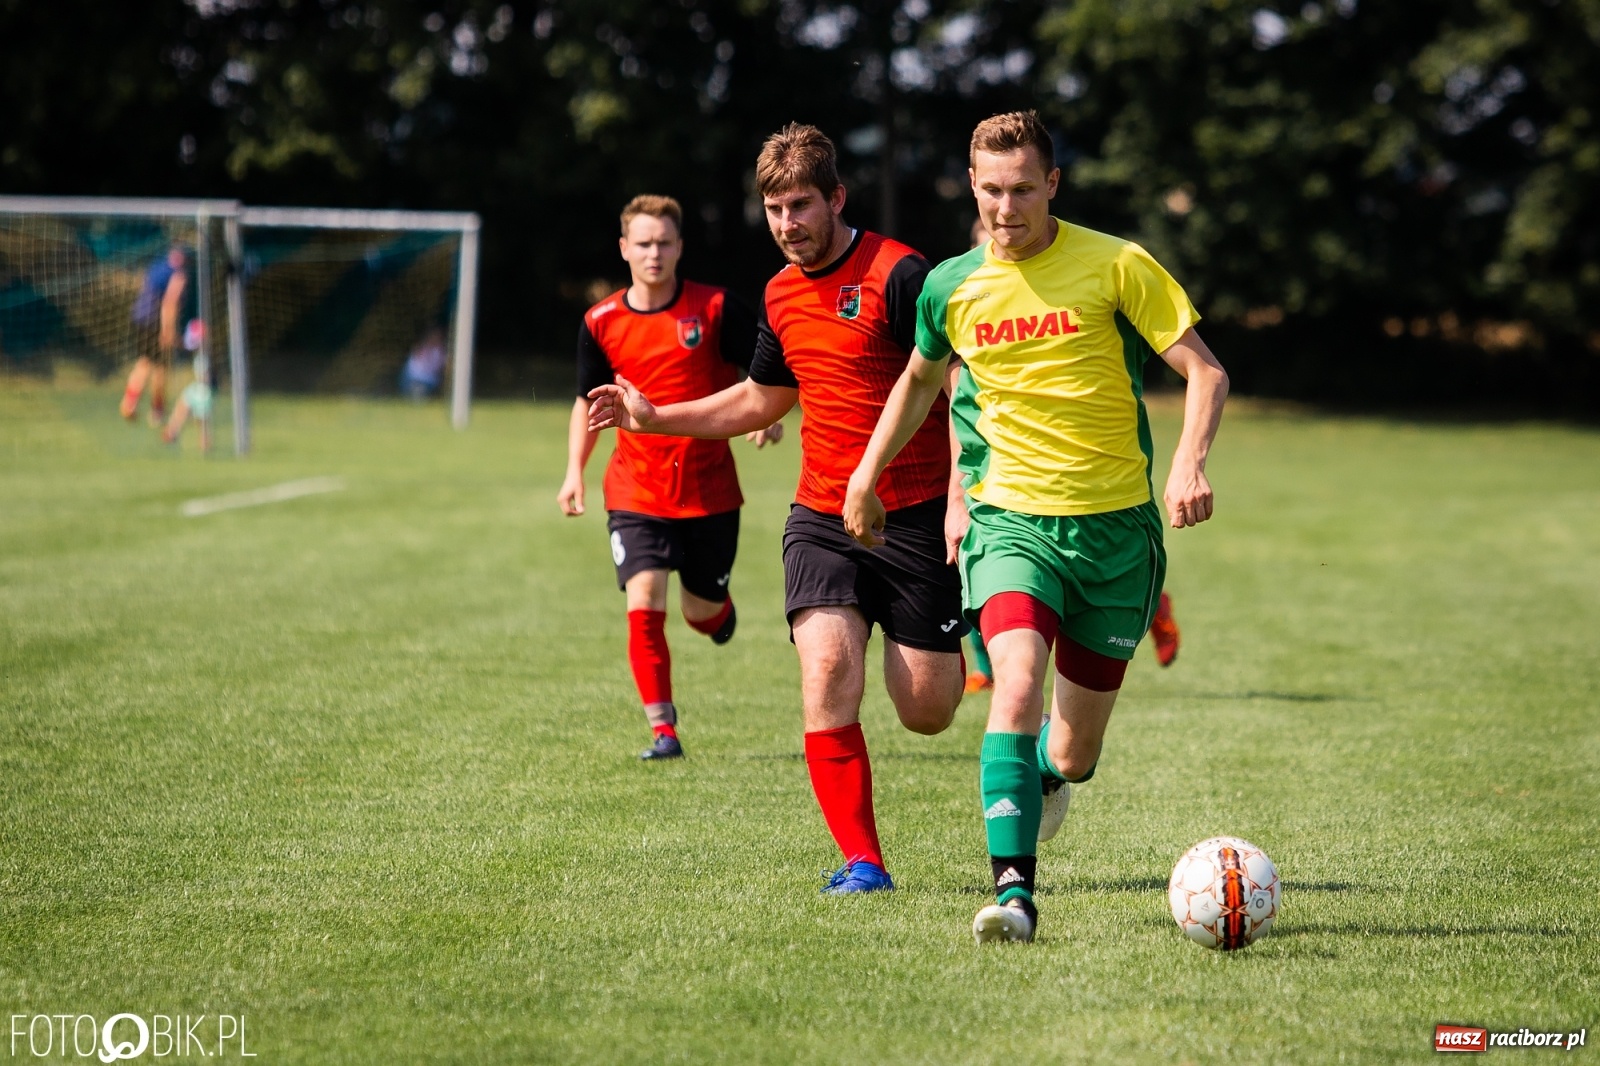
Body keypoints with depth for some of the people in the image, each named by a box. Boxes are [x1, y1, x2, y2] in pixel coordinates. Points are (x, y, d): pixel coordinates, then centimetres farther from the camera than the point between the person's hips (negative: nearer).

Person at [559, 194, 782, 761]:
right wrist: (575, 470, 2)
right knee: (644, 603, -16)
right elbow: (588, 400, 13)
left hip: (710, 489, 0)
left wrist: (769, 415, -20)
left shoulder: (716, 308, -6)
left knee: (701, 612, 10)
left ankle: (719, 610, 50)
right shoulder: (601, 323, 0)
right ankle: (663, 730, -7)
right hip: (636, 491, 1)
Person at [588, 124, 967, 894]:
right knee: (827, 667, -19)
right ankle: (861, 860, -10)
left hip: (916, 515, -5)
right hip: (821, 518, 5)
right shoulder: (781, 296, 10)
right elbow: (762, 398, 27)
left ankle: (969, 647, 39)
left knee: (925, 713, 1)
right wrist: (656, 418, 20)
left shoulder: (898, 274, -12)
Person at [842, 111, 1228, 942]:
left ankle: (1043, 775, 44)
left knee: (1075, 748, 6)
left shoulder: (1116, 266, -6)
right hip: (1011, 518, 1)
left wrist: (1189, 460, -21)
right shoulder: (952, 287, 4)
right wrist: (866, 475, 22)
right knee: (1016, 686, -26)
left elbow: (1205, 371, -4)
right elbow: (920, 379, 25)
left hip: (1116, 523, -1)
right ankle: (1013, 889, -27)